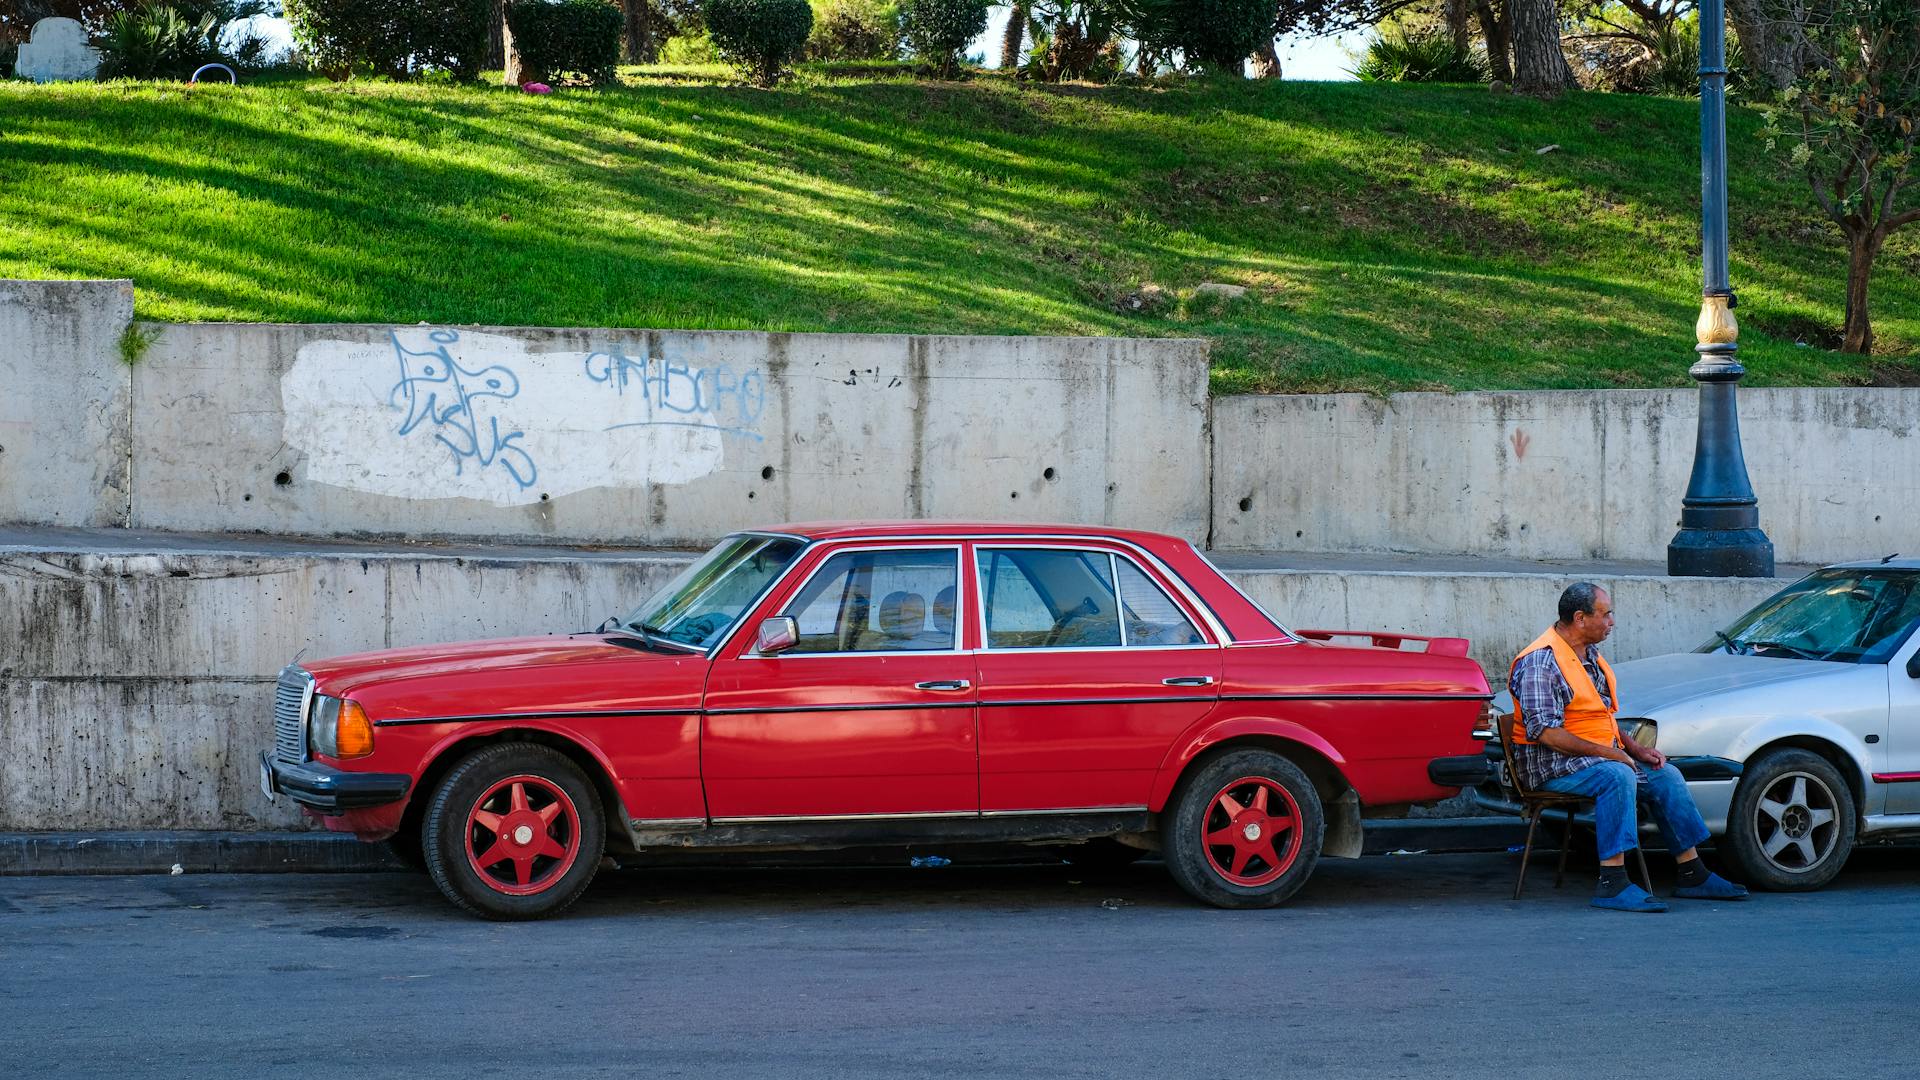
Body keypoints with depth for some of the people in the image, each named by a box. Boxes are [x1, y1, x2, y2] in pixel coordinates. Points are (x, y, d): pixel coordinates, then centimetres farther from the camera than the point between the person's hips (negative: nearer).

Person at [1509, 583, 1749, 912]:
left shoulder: (1590, 654, 15)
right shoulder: (1540, 662, -17)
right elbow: (1545, 732, -25)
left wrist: (1634, 748, 8)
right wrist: (1605, 752, -22)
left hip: (1604, 755, 10)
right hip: (1553, 765, -10)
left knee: (1666, 775, 1)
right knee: (1618, 776, -34)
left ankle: (1692, 875, 5)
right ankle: (1612, 883, -38)